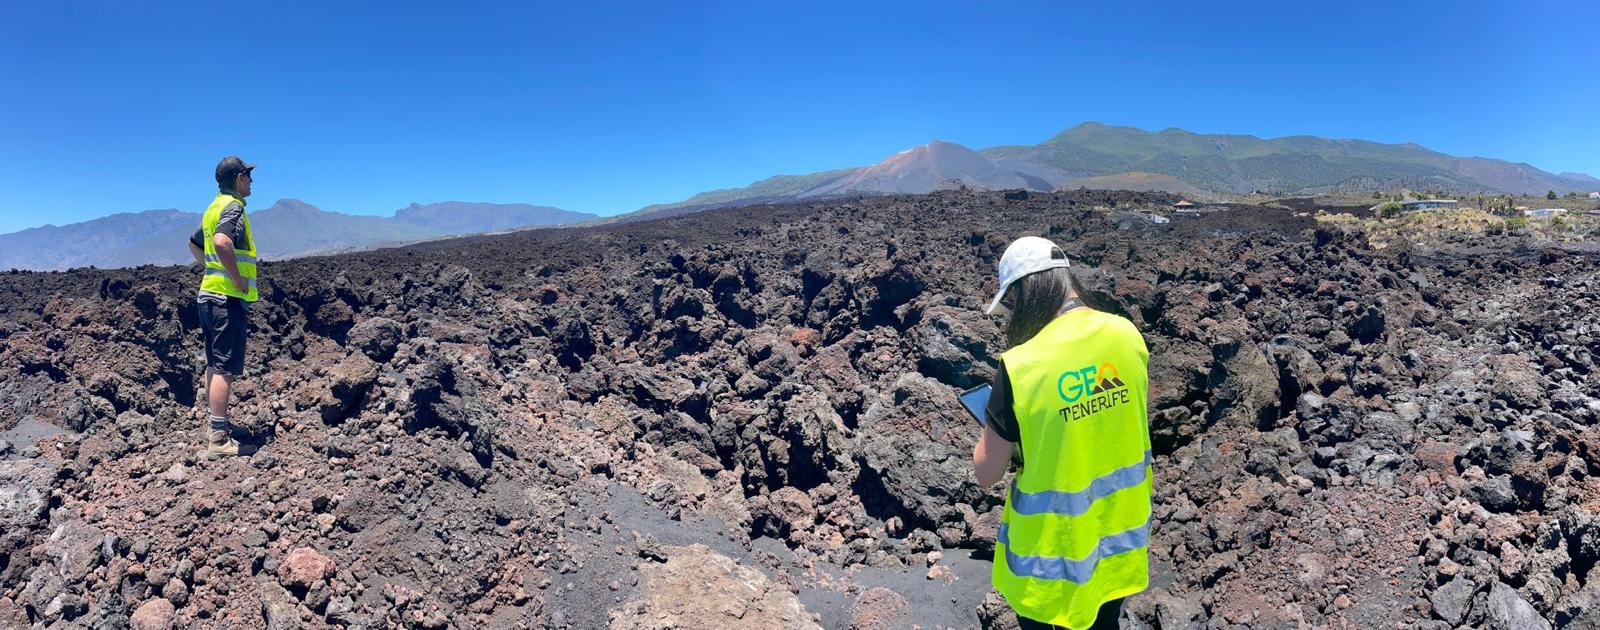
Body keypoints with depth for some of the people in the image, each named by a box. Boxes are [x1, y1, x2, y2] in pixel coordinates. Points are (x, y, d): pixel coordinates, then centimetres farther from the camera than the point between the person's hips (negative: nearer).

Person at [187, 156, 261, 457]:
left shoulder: (214, 207, 17)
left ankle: (214, 425, 26)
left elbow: (194, 243, 32)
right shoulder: (233, 207, -13)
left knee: (214, 365, 16)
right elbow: (222, 242, -32)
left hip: (210, 294, 10)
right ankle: (219, 439, -8)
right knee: (225, 369, -9)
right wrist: (238, 278, -23)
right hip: (229, 298, -10)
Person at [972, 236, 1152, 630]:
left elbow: (987, 473, -16)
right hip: (1122, 530, 5)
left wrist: (994, 421, 0)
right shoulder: (1126, 334, -10)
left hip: (1057, 544, -5)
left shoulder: (1020, 367, -28)